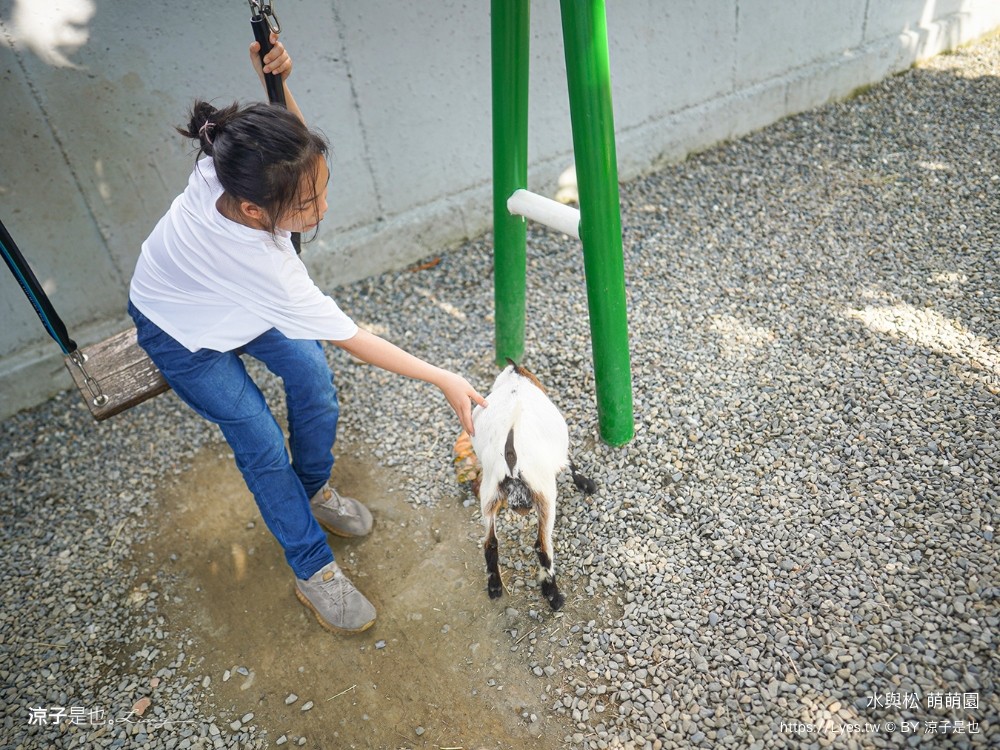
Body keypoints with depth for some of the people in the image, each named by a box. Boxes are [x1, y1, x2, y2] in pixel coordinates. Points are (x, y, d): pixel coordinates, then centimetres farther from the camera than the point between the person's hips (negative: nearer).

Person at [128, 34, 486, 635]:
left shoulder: (228, 164, -31)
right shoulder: (266, 267, -47)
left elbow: (295, 138, -8)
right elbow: (349, 337, -37)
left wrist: (277, 78, -29)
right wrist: (445, 380, -33)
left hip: (240, 301, 6)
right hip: (182, 333, -6)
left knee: (315, 383, -2)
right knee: (263, 445, -6)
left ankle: (314, 491, 27)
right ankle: (314, 572, 13)